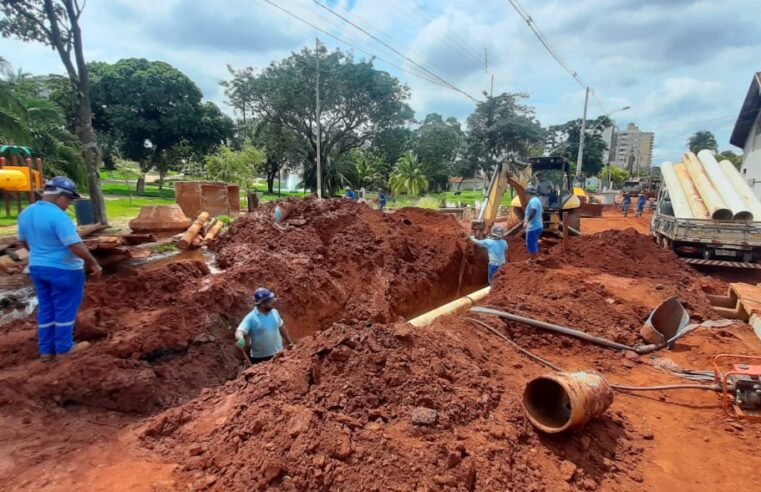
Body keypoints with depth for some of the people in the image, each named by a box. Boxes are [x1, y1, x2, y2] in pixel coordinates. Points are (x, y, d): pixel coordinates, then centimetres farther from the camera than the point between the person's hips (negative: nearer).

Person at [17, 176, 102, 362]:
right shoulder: (58, 216, -24)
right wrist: (94, 263, -15)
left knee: (46, 309, 16)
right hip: (64, 270, -8)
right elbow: (76, 246, -26)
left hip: (36, 268, 8)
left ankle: (45, 351, 23)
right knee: (65, 309, 6)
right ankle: (64, 348, 17)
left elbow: (24, 241, 17)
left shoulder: (25, 213, 5)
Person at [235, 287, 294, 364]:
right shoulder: (251, 318, -17)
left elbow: (281, 327, 12)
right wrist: (240, 339, -52)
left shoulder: (274, 312, 0)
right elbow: (239, 331, -29)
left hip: (278, 354, 5)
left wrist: (290, 343, 17)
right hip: (260, 358, -5)